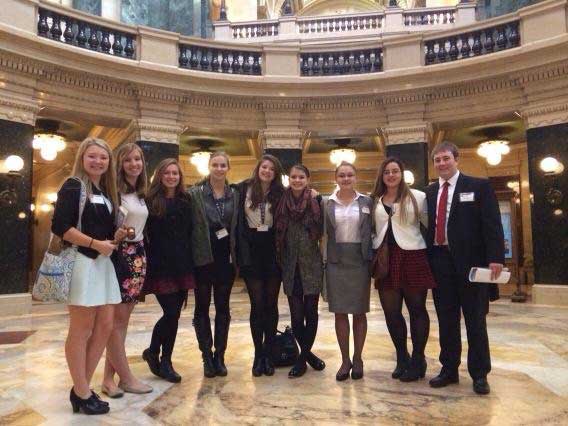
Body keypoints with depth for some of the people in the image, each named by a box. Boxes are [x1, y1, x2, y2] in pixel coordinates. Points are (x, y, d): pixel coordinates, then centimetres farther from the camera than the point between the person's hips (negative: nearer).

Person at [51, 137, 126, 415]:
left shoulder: (106, 191, 17)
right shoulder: (73, 186, -6)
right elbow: (59, 226, -16)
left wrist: (115, 238, 2)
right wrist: (96, 244, -17)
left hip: (103, 264, 8)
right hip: (81, 263, -8)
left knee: (105, 327, 9)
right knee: (81, 331, 0)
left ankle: (82, 387, 22)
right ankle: (82, 394, 12)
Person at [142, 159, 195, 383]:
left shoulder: (186, 201, 10)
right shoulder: (150, 201, -2)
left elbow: (191, 233, 11)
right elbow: (144, 233, -5)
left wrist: (189, 260, 5)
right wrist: (148, 260, -9)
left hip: (182, 265, 4)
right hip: (160, 266, -4)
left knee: (174, 314, 7)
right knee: (171, 313, -8)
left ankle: (164, 361, 24)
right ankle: (153, 352, 18)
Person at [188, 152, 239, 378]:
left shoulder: (234, 195, 7)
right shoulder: (196, 193, -2)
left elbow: (237, 226, 8)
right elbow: (190, 225, -4)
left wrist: (236, 254, 2)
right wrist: (191, 253, -10)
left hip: (226, 258, 3)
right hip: (203, 257, -2)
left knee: (223, 307, 9)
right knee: (202, 307, 7)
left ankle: (220, 355, 21)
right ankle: (207, 357, 19)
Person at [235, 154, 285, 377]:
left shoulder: (280, 193, 2)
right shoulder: (243, 189, 0)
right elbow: (238, 221, -2)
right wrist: (240, 252, -7)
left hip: (272, 251, 1)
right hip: (251, 250, -1)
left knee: (271, 304, 7)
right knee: (257, 304, 3)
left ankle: (268, 353, 19)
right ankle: (258, 354, 15)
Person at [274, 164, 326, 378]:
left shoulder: (316, 201, -1)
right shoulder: (282, 203, 3)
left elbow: (323, 230, 2)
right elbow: (278, 234, 8)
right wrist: (280, 260, 6)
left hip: (312, 265, -1)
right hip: (291, 266, 1)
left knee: (311, 312, 4)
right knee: (296, 314, 3)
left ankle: (303, 356, 22)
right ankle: (307, 354, 23)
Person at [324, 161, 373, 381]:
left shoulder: (366, 202, 3)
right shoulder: (327, 203, 3)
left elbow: (372, 232, 3)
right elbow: (322, 232, 3)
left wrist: (372, 260, -3)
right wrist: (322, 261, -4)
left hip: (360, 261, 0)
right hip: (336, 262, 0)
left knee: (359, 312, 7)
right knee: (340, 312, 5)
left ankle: (358, 359, 21)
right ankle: (345, 360, 17)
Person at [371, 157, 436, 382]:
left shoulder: (417, 197, 1)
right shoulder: (374, 201, 11)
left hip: (412, 257, -3)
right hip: (385, 260, 4)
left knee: (417, 309, 4)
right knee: (390, 311, 7)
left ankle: (418, 360, 17)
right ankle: (402, 358, 25)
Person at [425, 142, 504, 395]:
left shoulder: (479, 186, 1)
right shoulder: (430, 192, 12)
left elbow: (492, 223, -6)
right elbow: (428, 225, 10)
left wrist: (495, 257, -15)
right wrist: (427, 258, 1)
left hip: (469, 260, -3)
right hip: (439, 260, 4)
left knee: (475, 319, 6)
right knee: (446, 318, 11)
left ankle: (479, 374, 18)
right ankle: (449, 369, 23)